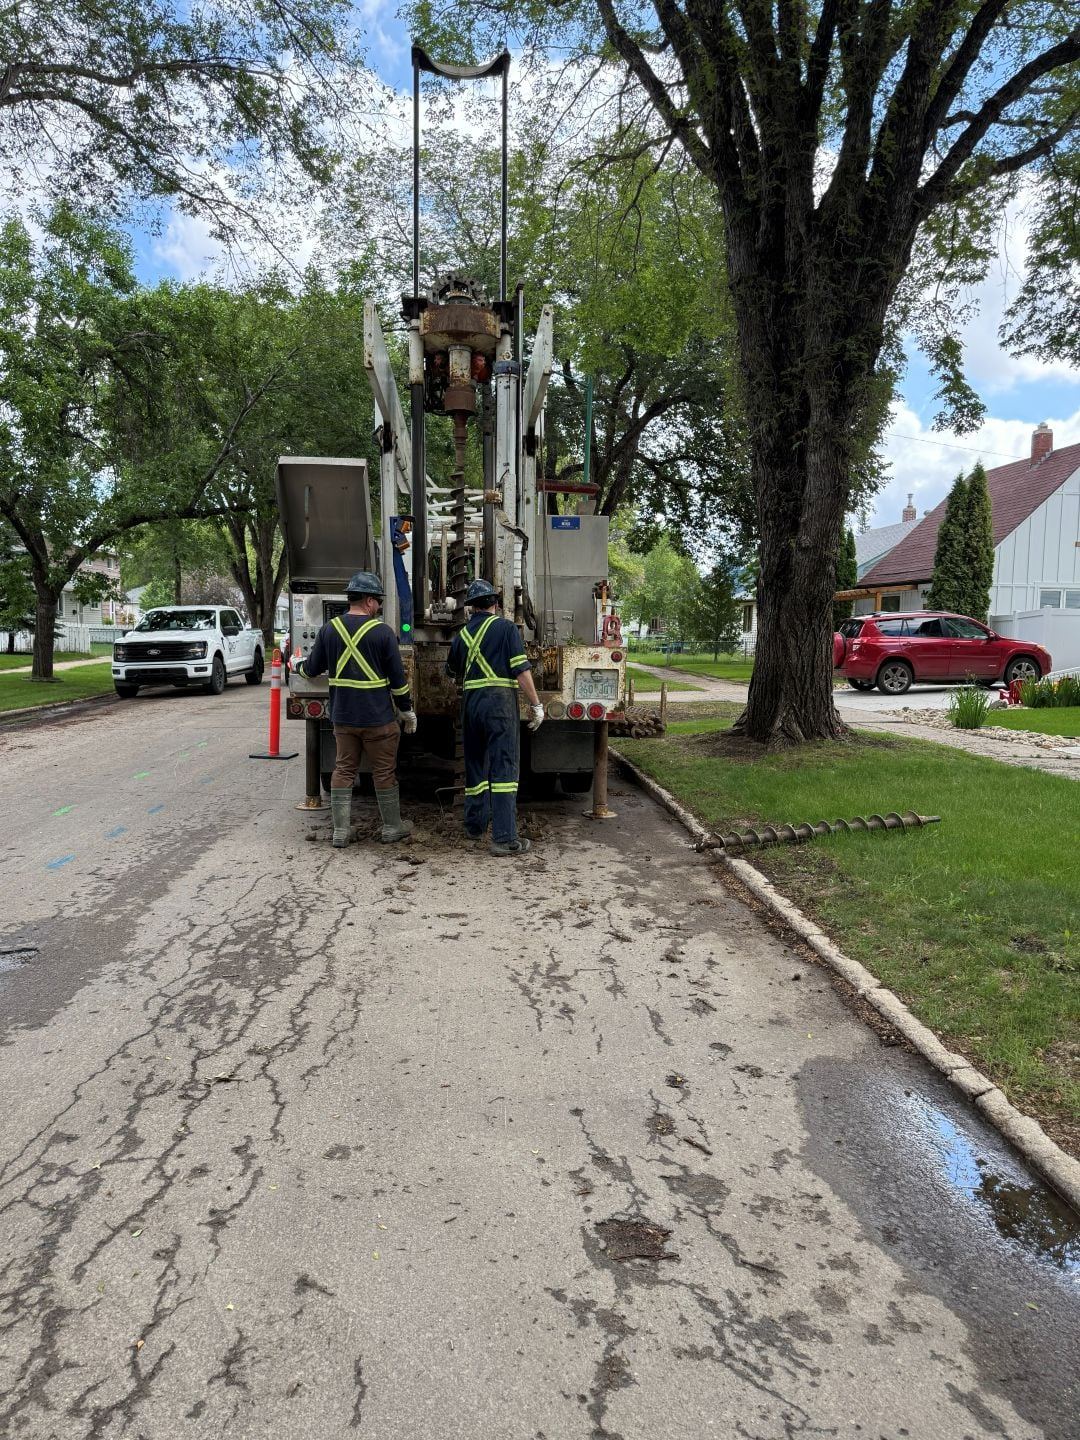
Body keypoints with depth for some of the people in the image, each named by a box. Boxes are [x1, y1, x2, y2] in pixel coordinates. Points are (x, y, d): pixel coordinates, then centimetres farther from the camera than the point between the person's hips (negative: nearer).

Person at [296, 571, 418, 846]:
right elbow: (398, 678, -8)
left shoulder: (330, 629, 1)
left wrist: (298, 666, 33)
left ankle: (340, 831, 13)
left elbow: (312, 669, 10)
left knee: (343, 770, 12)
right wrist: (407, 710, 5)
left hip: (342, 717, 4)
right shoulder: (382, 632, -11)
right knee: (384, 772, 9)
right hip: (378, 719, -4)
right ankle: (392, 827, 21)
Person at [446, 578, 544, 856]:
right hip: (500, 701, -5)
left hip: (472, 702, 5)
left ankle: (475, 825, 29)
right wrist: (536, 705, -4)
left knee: (475, 766, 18)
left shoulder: (462, 634, 13)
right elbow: (522, 671, -10)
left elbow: (453, 674, 26)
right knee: (503, 768, -7)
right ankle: (504, 838, -12)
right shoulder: (506, 628, -3)